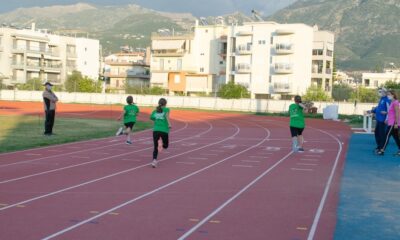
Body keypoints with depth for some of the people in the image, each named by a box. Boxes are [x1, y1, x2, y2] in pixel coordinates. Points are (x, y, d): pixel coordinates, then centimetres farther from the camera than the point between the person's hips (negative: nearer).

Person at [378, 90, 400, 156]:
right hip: (391, 123, 10)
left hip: (393, 123, -10)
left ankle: (382, 150, -6)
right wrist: (387, 120, 18)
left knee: (387, 136, -8)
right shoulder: (392, 103, 15)